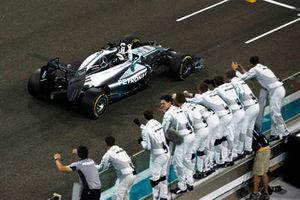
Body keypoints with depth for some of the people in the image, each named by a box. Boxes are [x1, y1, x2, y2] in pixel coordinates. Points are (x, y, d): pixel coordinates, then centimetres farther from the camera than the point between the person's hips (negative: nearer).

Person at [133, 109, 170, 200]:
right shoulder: (158, 123, 0)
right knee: (163, 176, 19)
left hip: (157, 155, -7)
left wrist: (141, 141, 5)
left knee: (154, 178, 6)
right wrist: (140, 125, 25)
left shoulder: (146, 130, -19)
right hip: (166, 152, 7)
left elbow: (148, 146, -14)